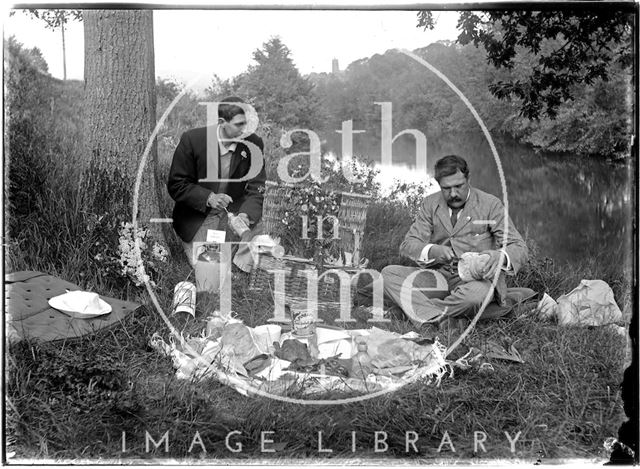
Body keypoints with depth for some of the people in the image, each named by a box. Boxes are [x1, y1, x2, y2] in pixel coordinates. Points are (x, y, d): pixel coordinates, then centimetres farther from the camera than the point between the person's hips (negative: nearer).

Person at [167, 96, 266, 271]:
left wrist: (245, 215, -30)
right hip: (196, 216, -3)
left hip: (234, 211, 3)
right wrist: (208, 198, -27)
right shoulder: (192, 139, -17)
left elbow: (256, 188, -9)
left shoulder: (254, 144, -10)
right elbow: (176, 185, -11)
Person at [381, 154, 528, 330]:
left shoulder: (490, 204, -5)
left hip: (477, 278, -3)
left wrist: (500, 256, -33)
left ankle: (423, 313, -17)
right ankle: (444, 320, -33)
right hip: (438, 276, 4)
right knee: (388, 273, -18)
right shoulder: (430, 204, 5)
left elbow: (519, 249, -8)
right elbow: (407, 245, -1)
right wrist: (431, 251, -24)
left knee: (478, 292, -39)